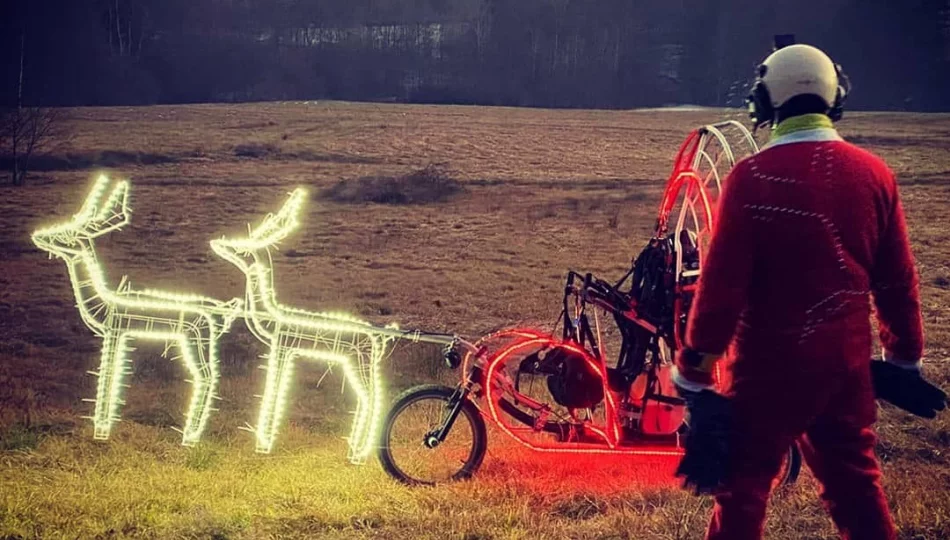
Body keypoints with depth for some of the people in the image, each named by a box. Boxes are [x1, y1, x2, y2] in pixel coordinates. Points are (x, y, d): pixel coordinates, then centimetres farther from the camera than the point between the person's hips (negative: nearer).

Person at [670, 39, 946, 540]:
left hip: (773, 362, -5)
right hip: (848, 359, 5)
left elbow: (722, 283, -16)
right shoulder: (874, 173, 0)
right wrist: (904, 357, 19)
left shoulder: (754, 176, -15)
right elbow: (897, 279, 7)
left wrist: (692, 370, -8)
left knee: (742, 486, 6)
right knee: (854, 479, 18)